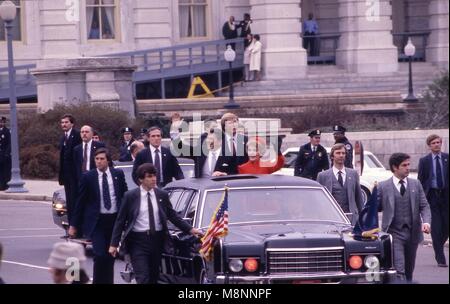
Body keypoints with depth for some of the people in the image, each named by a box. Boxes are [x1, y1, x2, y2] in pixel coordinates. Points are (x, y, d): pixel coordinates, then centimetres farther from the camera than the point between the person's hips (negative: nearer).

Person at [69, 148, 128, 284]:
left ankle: (108, 281, 20)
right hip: (97, 221, -3)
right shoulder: (88, 177, -4)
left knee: (111, 255, 10)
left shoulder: (118, 174, 3)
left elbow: (125, 196, 9)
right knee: (100, 255, -13)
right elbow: (80, 202, 0)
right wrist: (74, 225, 1)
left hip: (115, 220, 3)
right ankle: (98, 281, -2)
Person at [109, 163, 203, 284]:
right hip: (138, 242, -4)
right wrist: (114, 244, -3)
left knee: (153, 278, 10)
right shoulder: (130, 196, -3)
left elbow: (173, 216, 12)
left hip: (157, 241, 4)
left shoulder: (162, 195, 5)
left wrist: (190, 229, 3)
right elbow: (120, 221, 0)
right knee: (143, 278, -12)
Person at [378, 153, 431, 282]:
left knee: (409, 271, 13)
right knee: (399, 271, -15)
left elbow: (424, 206, 7)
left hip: (412, 233, 4)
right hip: (394, 233, -4)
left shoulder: (415, 184, 9)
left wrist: (426, 222, -9)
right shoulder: (383, 186, 0)